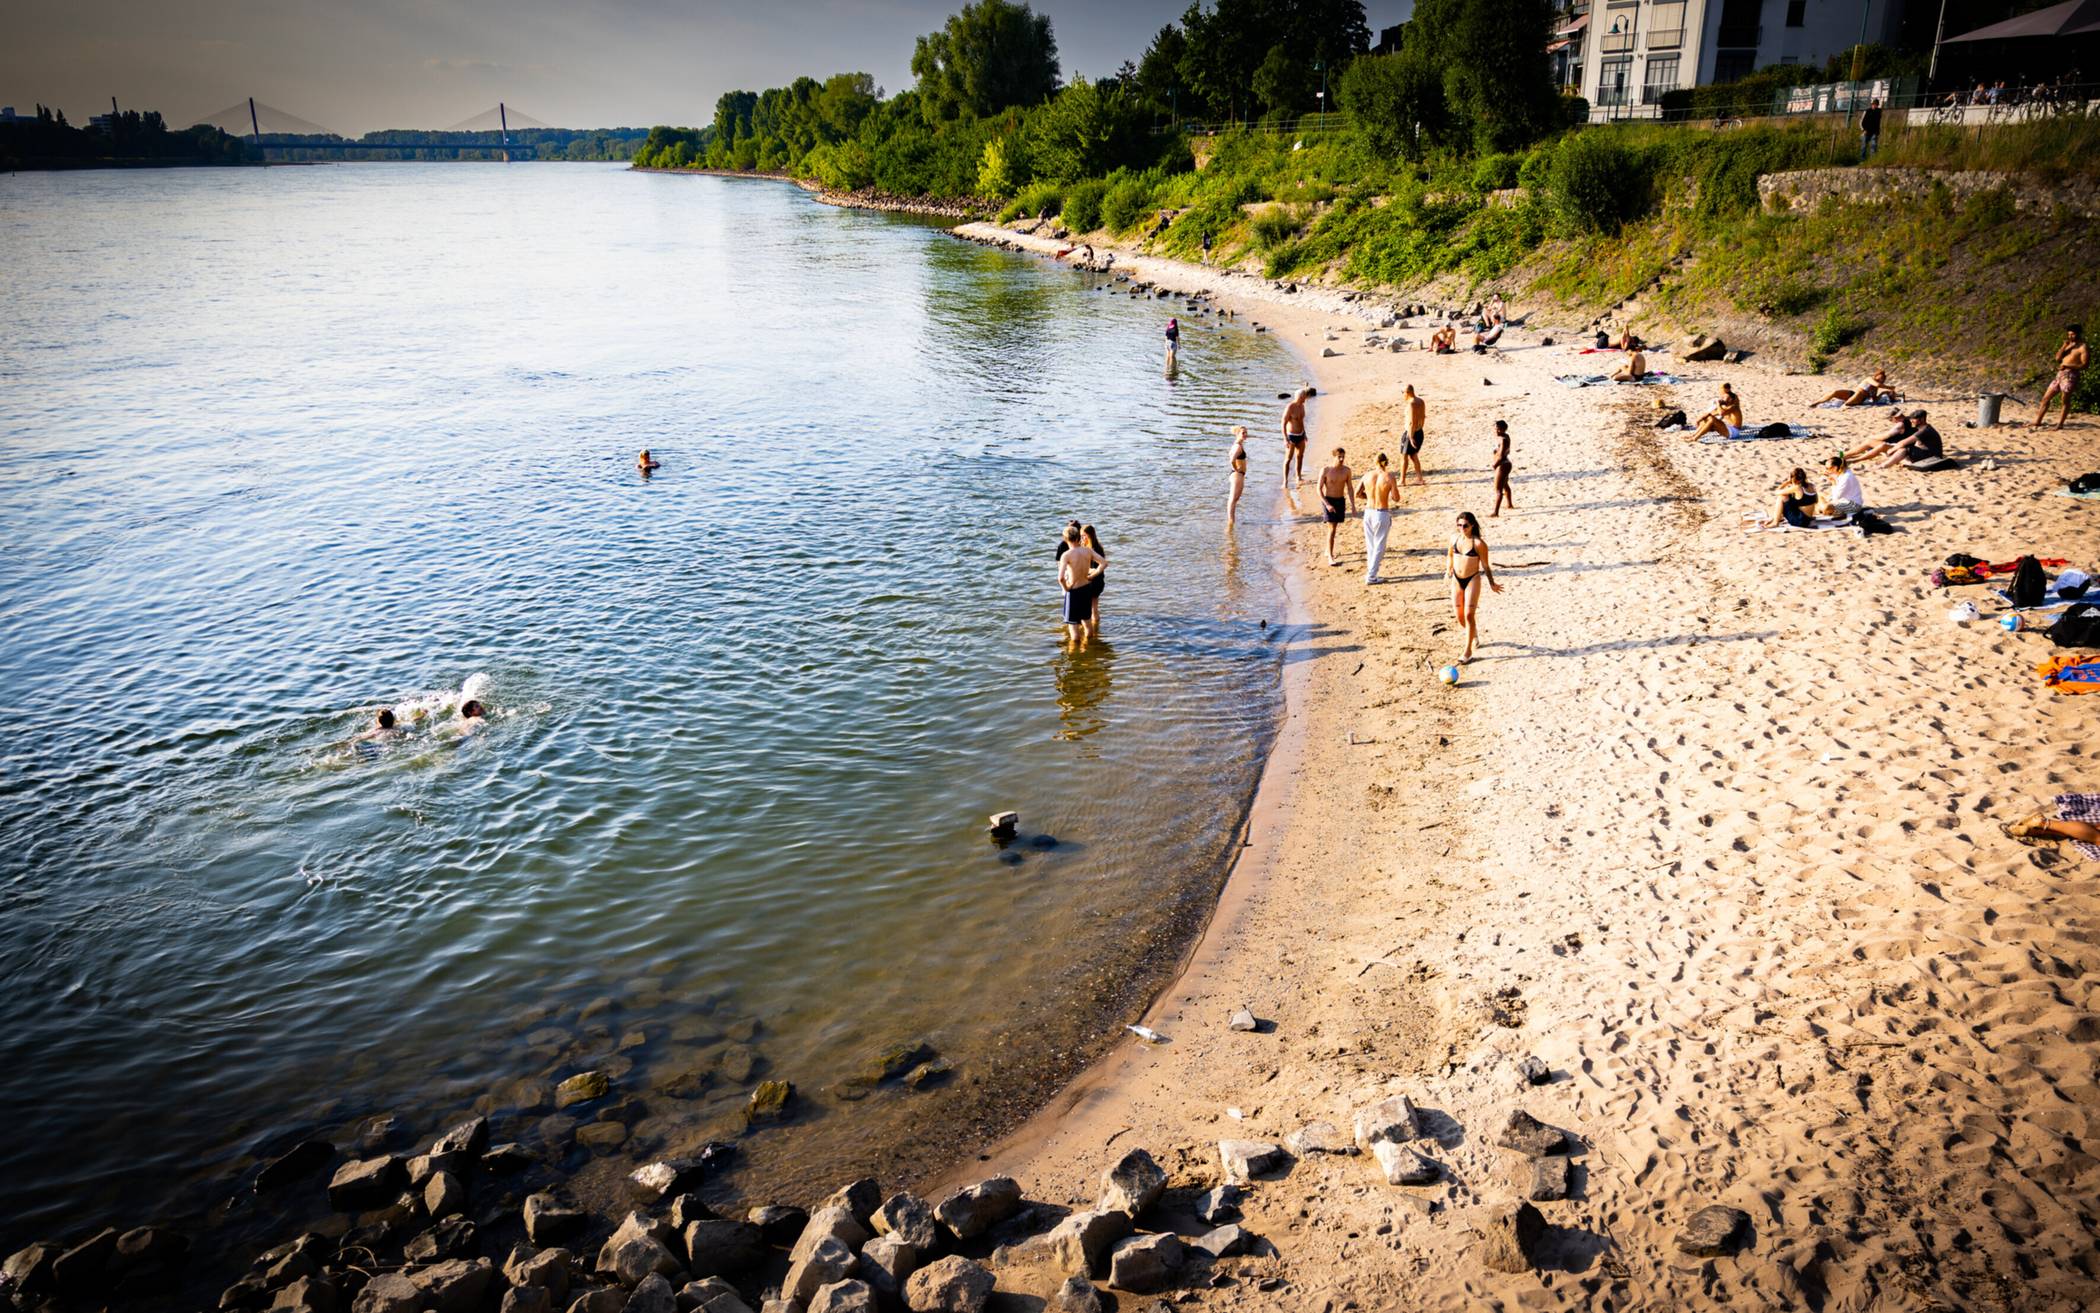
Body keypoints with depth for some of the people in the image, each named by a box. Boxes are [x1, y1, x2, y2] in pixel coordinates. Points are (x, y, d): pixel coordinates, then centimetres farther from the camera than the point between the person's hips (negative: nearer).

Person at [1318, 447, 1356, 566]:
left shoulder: (1347, 470, -3)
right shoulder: (1325, 471, -14)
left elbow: (1350, 488, 4)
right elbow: (1319, 489, -12)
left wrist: (1352, 504, -5)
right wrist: (1327, 505, -21)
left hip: (1341, 501, 5)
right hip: (1328, 500, -5)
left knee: (1334, 527, 17)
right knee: (1332, 529, -13)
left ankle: (1328, 551, 35)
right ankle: (1330, 558, -12)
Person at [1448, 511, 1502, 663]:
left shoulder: (1479, 543, -12)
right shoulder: (1454, 539, 2)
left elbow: (1485, 566, -8)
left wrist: (1491, 584, -10)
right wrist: (1449, 567, 11)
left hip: (1472, 580, -5)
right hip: (1456, 580, 5)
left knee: (1469, 615, -10)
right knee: (1460, 616, 10)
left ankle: (1468, 652, -3)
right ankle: (1474, 633, 43)